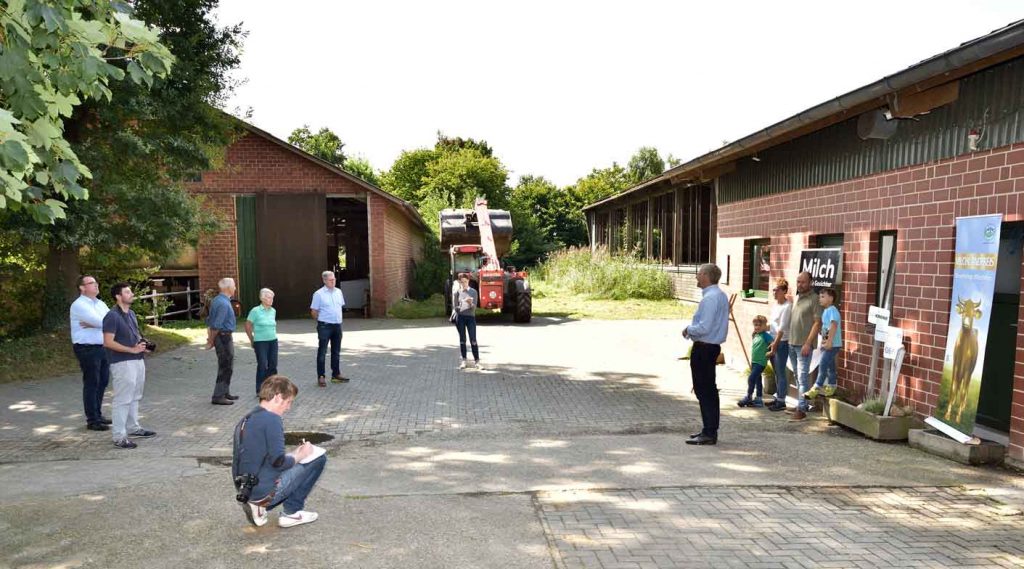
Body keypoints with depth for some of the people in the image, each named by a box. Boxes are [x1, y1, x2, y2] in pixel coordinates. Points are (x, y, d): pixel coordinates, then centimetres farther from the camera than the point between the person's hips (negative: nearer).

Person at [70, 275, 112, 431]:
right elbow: (100, 321, -21)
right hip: (87, 349, -8)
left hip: (103, 347, 8)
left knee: (103, 382, 14)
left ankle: (97, 415, 27)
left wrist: (93, 324, -15)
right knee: (91, 384, -2)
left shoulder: (100, 304, 14)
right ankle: (92, 420, 5)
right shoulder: (79, 305, -11)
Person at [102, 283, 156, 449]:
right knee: (123, 400, -5)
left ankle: (133, 428, 31)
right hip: (122, 363, -9)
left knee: (135, 397, 18)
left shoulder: (131, 314, 14)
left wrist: (142, 343, 6)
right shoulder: (112, 316, -14)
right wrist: (132, 349, -21)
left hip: (137, 360, 9)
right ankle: (119, 437, 0)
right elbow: (108, 342, -19)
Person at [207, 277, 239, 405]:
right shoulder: (224, 304, -20)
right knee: (226, 367, -3)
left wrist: (210, 337, 15)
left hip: (220, 336, 10)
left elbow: (209, 320, 14)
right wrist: (211, 341, -11)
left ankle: (225, 393, 28)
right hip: (224, 336, -10)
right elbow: (217, 325, -21)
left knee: (226, 366, 18)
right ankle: (218, 397, 1)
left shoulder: (215, 300, 11)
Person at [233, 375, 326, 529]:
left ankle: (258, 505, 13)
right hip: (264, 491, -9)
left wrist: (293, 454, 15)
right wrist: (299, 456, -1)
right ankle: (291, 513, 5)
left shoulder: (245, 420, 12)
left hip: (244, 491, 9)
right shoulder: (271, 419, -16)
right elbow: (278, 462, -21)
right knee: (318, 458, 0)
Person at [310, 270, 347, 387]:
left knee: (336, 352, 13)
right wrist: (321, 320, 4)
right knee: (322, 352, -1)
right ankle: (320, 377, 3)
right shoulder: (319, 294, -8)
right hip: (324, 326, -6)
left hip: (337, 325, 6)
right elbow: (314, 311, -4)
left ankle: (336, 374, 23)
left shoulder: (338, 292, 9)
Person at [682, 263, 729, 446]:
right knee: (709, 389, 17)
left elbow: (704, 327, -25)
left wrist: (688, 330, -8)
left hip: (703, 348, -10)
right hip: (713, 346, 10)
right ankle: (710, 429, 26)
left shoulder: (709, 298, -20)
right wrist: (692, 329, 12)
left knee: (704, 391, -5)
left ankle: (709, 434, 0)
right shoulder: (721, 295, 12)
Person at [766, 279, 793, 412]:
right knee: (776, 372, 15)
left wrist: (775, 345, -18)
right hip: (774, 341, 8)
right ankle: (778, 398, 24)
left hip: (782, 342, -8)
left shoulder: (787, 307, -15)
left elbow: (782, 329, -18)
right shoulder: (775, 305, 10)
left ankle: (781, 402, 2)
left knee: (781, 372, -4)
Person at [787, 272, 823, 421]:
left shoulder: (814, 299, -8)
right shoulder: (796, 298, 14)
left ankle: (801, 409, -5)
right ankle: (804, 404, 23)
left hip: (804, 345, -8)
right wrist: (789, 340, 13)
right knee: (798, 377, 13)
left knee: (802, 377, -7)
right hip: (792, 343, 8)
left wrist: (808, 343, -18)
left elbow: (817, 323, -13)